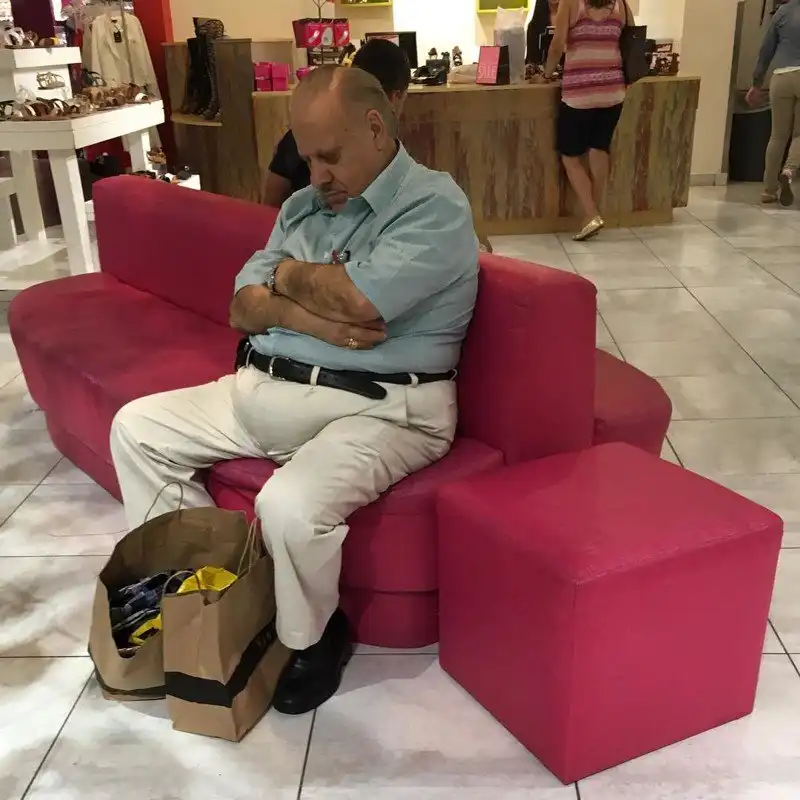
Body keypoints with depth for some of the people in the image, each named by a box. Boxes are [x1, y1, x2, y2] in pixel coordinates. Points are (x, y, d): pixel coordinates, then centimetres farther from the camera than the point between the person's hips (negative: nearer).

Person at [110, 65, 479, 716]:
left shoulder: (435, 205, -10)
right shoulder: (304, 204, 14)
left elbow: (359, 300, -24)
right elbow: (244, 306, 6)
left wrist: (290, 275, -3)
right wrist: (310, 317, -16)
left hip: (379, 408, -8)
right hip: (266, 388, 8)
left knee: (290, 505, -33)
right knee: (136, 427, 7)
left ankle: (312, 638, 1)